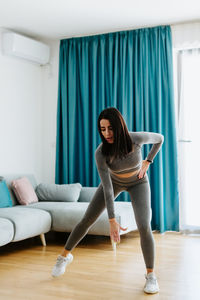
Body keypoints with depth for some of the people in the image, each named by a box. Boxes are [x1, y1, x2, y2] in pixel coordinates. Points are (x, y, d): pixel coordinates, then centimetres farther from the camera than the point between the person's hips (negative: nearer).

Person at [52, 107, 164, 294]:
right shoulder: (101, 153, -31)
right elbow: (107, 188, -29)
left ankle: (150, 275, 2)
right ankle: (65, 255, 23)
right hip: (114, 181, 1)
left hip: (138, 182, -1)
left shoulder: (137, 138, -33)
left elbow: (159, 138, -9)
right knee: (87, 219, 1)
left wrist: (147, 162, -8)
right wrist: (112, 221, -31)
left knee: (144, 227, -16)